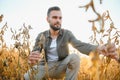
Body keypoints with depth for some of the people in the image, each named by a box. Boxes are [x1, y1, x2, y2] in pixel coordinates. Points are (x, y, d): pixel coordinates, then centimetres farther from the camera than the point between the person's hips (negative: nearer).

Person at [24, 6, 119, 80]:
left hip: (61, 66, 0)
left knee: (74, 57, -33)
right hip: (46, 66, 0)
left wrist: (98, 49, -47)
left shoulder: (67, 33, -7)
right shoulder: (41, 36, -5)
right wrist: (32, 59, -45)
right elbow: (34, 53, -14)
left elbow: (80, 45, -24)